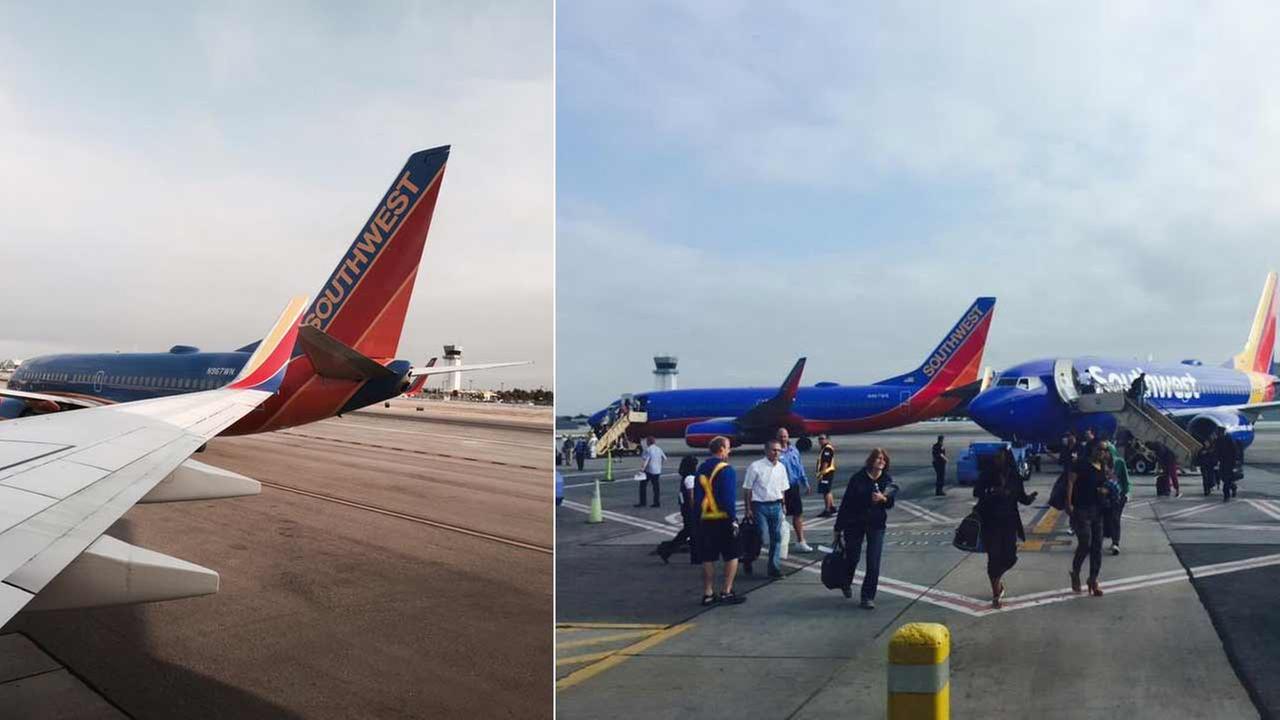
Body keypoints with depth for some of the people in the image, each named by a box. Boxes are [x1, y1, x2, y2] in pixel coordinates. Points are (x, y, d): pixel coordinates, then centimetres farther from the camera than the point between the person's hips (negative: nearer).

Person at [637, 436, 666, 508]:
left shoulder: (648, 450, -13)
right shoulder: (659, 449, 8)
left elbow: (645, 460, -23)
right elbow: (665, 458, 18)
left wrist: (642, 468, -25)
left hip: (649, 470, -7)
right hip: (657, 471, 7)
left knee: (643, 486, 2)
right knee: (656, 486, 12)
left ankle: (642, 503, 1)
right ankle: (657, 503, 11)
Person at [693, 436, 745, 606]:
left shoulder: (701, 469, 10)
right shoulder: (725, 469, -13)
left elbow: (696, 497, 13)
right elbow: (728, 498, -18)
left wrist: (698, 518, 17)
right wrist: (733, 519, -14)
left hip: (705, 520, 7)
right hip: (723, 519, -7)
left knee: (708, 558, 10)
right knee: (731, 556, 6)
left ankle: (708, 594, 13)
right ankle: (727, 592, 4)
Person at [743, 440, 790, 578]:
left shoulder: (781, 468, 8)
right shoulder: (755, 467, -8)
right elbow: (748, 489, -7)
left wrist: (782, 505, 11)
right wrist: (748, 509, -10)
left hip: (776, 506, 5)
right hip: (760, 506, -5)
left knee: (776, 538, 6)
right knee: (763, 538, -9)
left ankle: (775, 568, 15)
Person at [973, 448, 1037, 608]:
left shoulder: (1014, 477, 2)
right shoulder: (987, 475, -7)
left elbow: (1022, 498, 7)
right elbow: (977, 492, -17)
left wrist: (1030, 498, -15)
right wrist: (991, 493, -35)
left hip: (1009, 523, 3)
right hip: (990, 523, -3)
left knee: (1010, 557, 3)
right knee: (994, 557, -1)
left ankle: (997, 578, 35)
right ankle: (996, 593, 13)